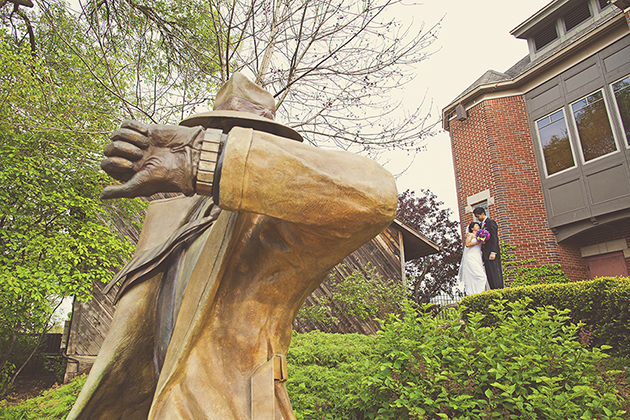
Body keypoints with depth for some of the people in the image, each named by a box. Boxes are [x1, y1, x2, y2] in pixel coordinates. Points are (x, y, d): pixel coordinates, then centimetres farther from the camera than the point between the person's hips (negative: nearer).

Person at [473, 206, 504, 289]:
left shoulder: (491, 222, -7)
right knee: (489, 275, 6)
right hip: (486, 254, 9)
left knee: (495, 274, -9)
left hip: (491, 253, -9)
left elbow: (494, 238, -14)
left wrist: (493, 252, -19)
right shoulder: (482, 224, 20)